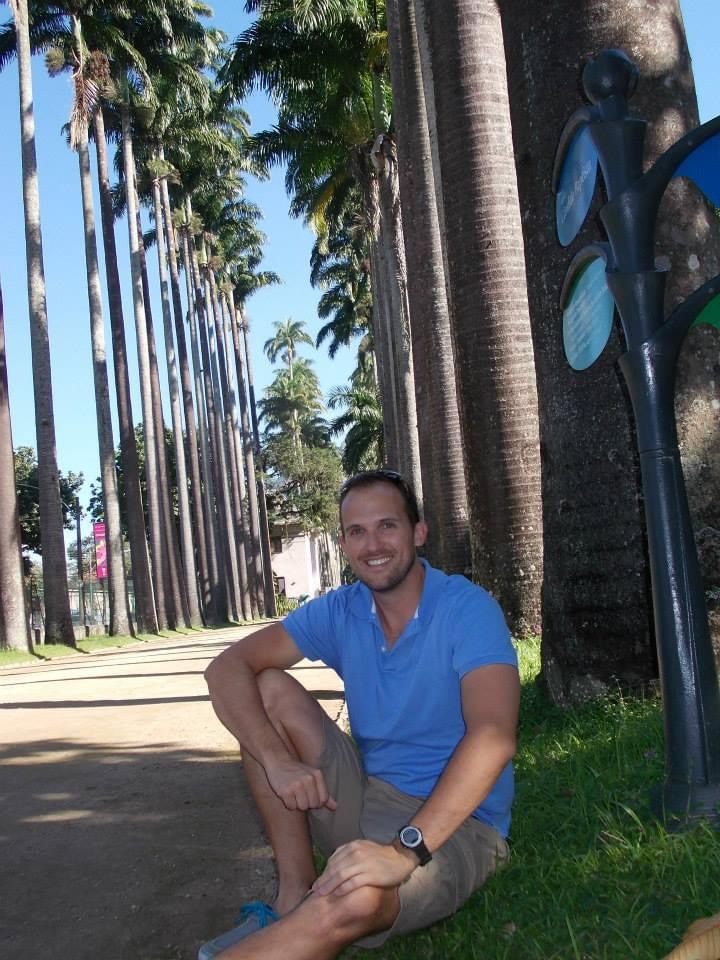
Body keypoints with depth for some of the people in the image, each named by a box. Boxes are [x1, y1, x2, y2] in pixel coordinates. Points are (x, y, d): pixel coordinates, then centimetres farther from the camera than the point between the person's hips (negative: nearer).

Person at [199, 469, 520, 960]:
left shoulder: (468, 610, -17)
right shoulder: (339, 612, 0)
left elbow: (493, 737, -31)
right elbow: (227, 669, -6)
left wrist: (405, 850, -40)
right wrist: (278, 761, -23)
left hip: (453, 823, -6)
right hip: (367, 800, 6)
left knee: (354, 899, -38)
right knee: (269, 690, -9)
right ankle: (294, 898, -9)